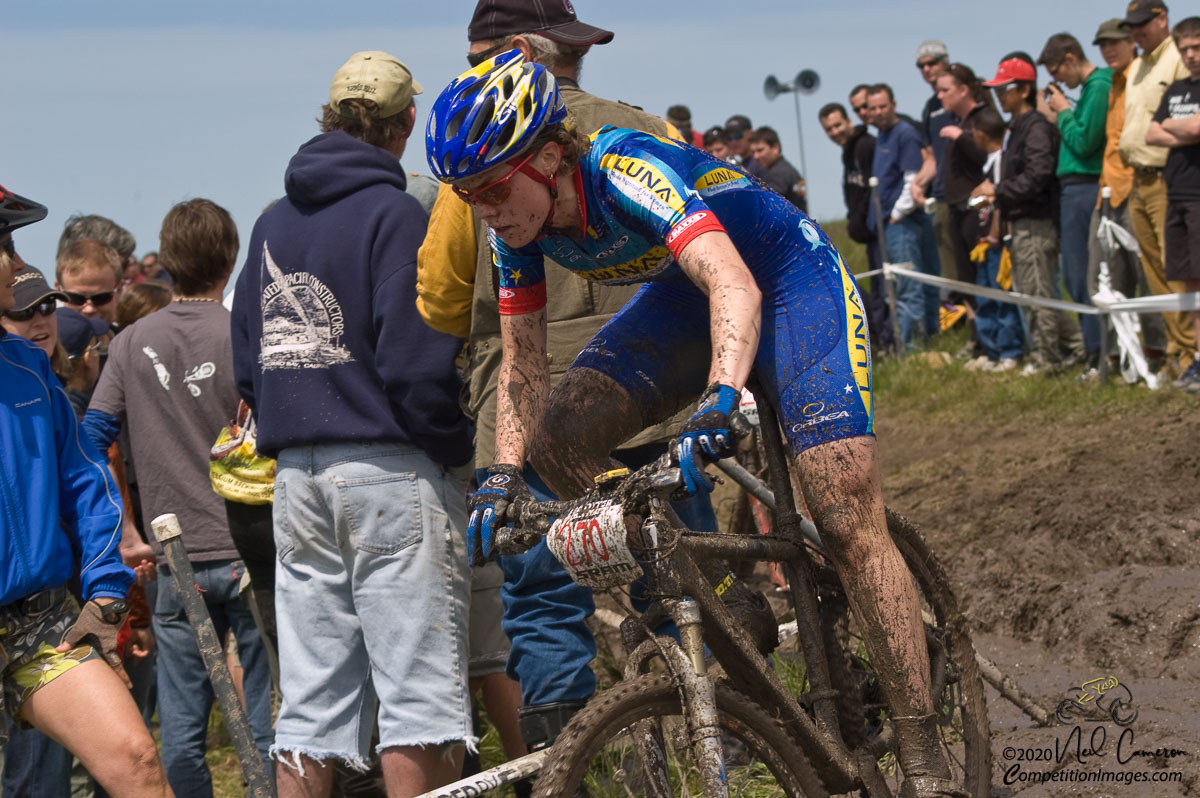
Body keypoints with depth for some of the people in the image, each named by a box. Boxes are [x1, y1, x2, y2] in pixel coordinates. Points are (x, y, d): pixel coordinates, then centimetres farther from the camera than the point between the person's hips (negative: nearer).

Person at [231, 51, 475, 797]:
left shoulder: (273, 223, 14)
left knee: (310, 707, 7)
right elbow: (417, 363, -16)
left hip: (298, 478, 7)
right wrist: (458, 446, -3)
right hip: (392, 471, -6)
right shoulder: (393, 213, -8)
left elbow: (247, 364, 16)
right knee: (418, 698, -5)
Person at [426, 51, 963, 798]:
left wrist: (719, 402, -62)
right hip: (684, 294, 7)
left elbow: (735, 287, -47)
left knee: (850, 523, -18)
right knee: (559, 436, -15)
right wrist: (503, 476, -17)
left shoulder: (626, 171, -33)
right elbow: (523, 365, -3)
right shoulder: (518, 226, -12)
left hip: (790, 277, -7)